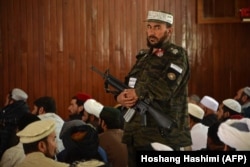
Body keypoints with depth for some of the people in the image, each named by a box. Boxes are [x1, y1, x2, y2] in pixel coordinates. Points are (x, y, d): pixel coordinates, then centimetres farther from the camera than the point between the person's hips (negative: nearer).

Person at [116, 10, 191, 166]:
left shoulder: (177, 55, -4)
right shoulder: (143, 56, 19)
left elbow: (164, 89, -19)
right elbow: (129, 86, 15)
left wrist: (137, 93, -7)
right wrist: (121, 97, -8)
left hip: (164, 136, -7)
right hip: (135, 135, 7)